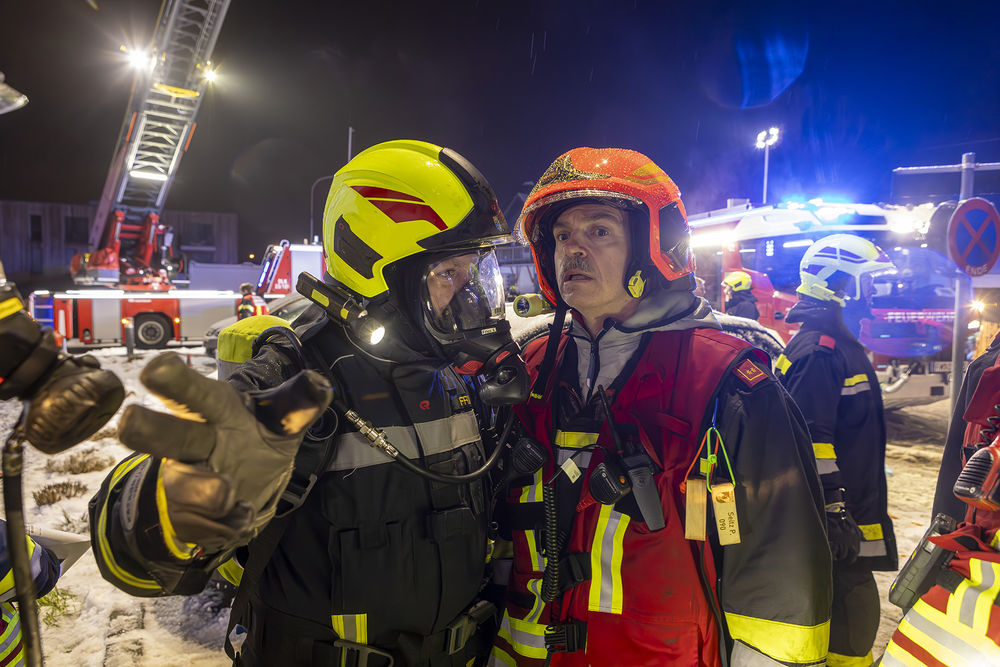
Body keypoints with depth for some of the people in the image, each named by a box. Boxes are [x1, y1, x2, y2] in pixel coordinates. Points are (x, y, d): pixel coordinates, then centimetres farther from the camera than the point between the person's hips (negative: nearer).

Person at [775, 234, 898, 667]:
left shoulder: (838, 342, 14)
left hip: (850, 507, 11)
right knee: (852, 618, -3)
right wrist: (834, 515, -25)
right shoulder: (819, 350, -20)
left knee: (851, 610, 21)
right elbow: (811, 441, -26)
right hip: (838, 514, -11)